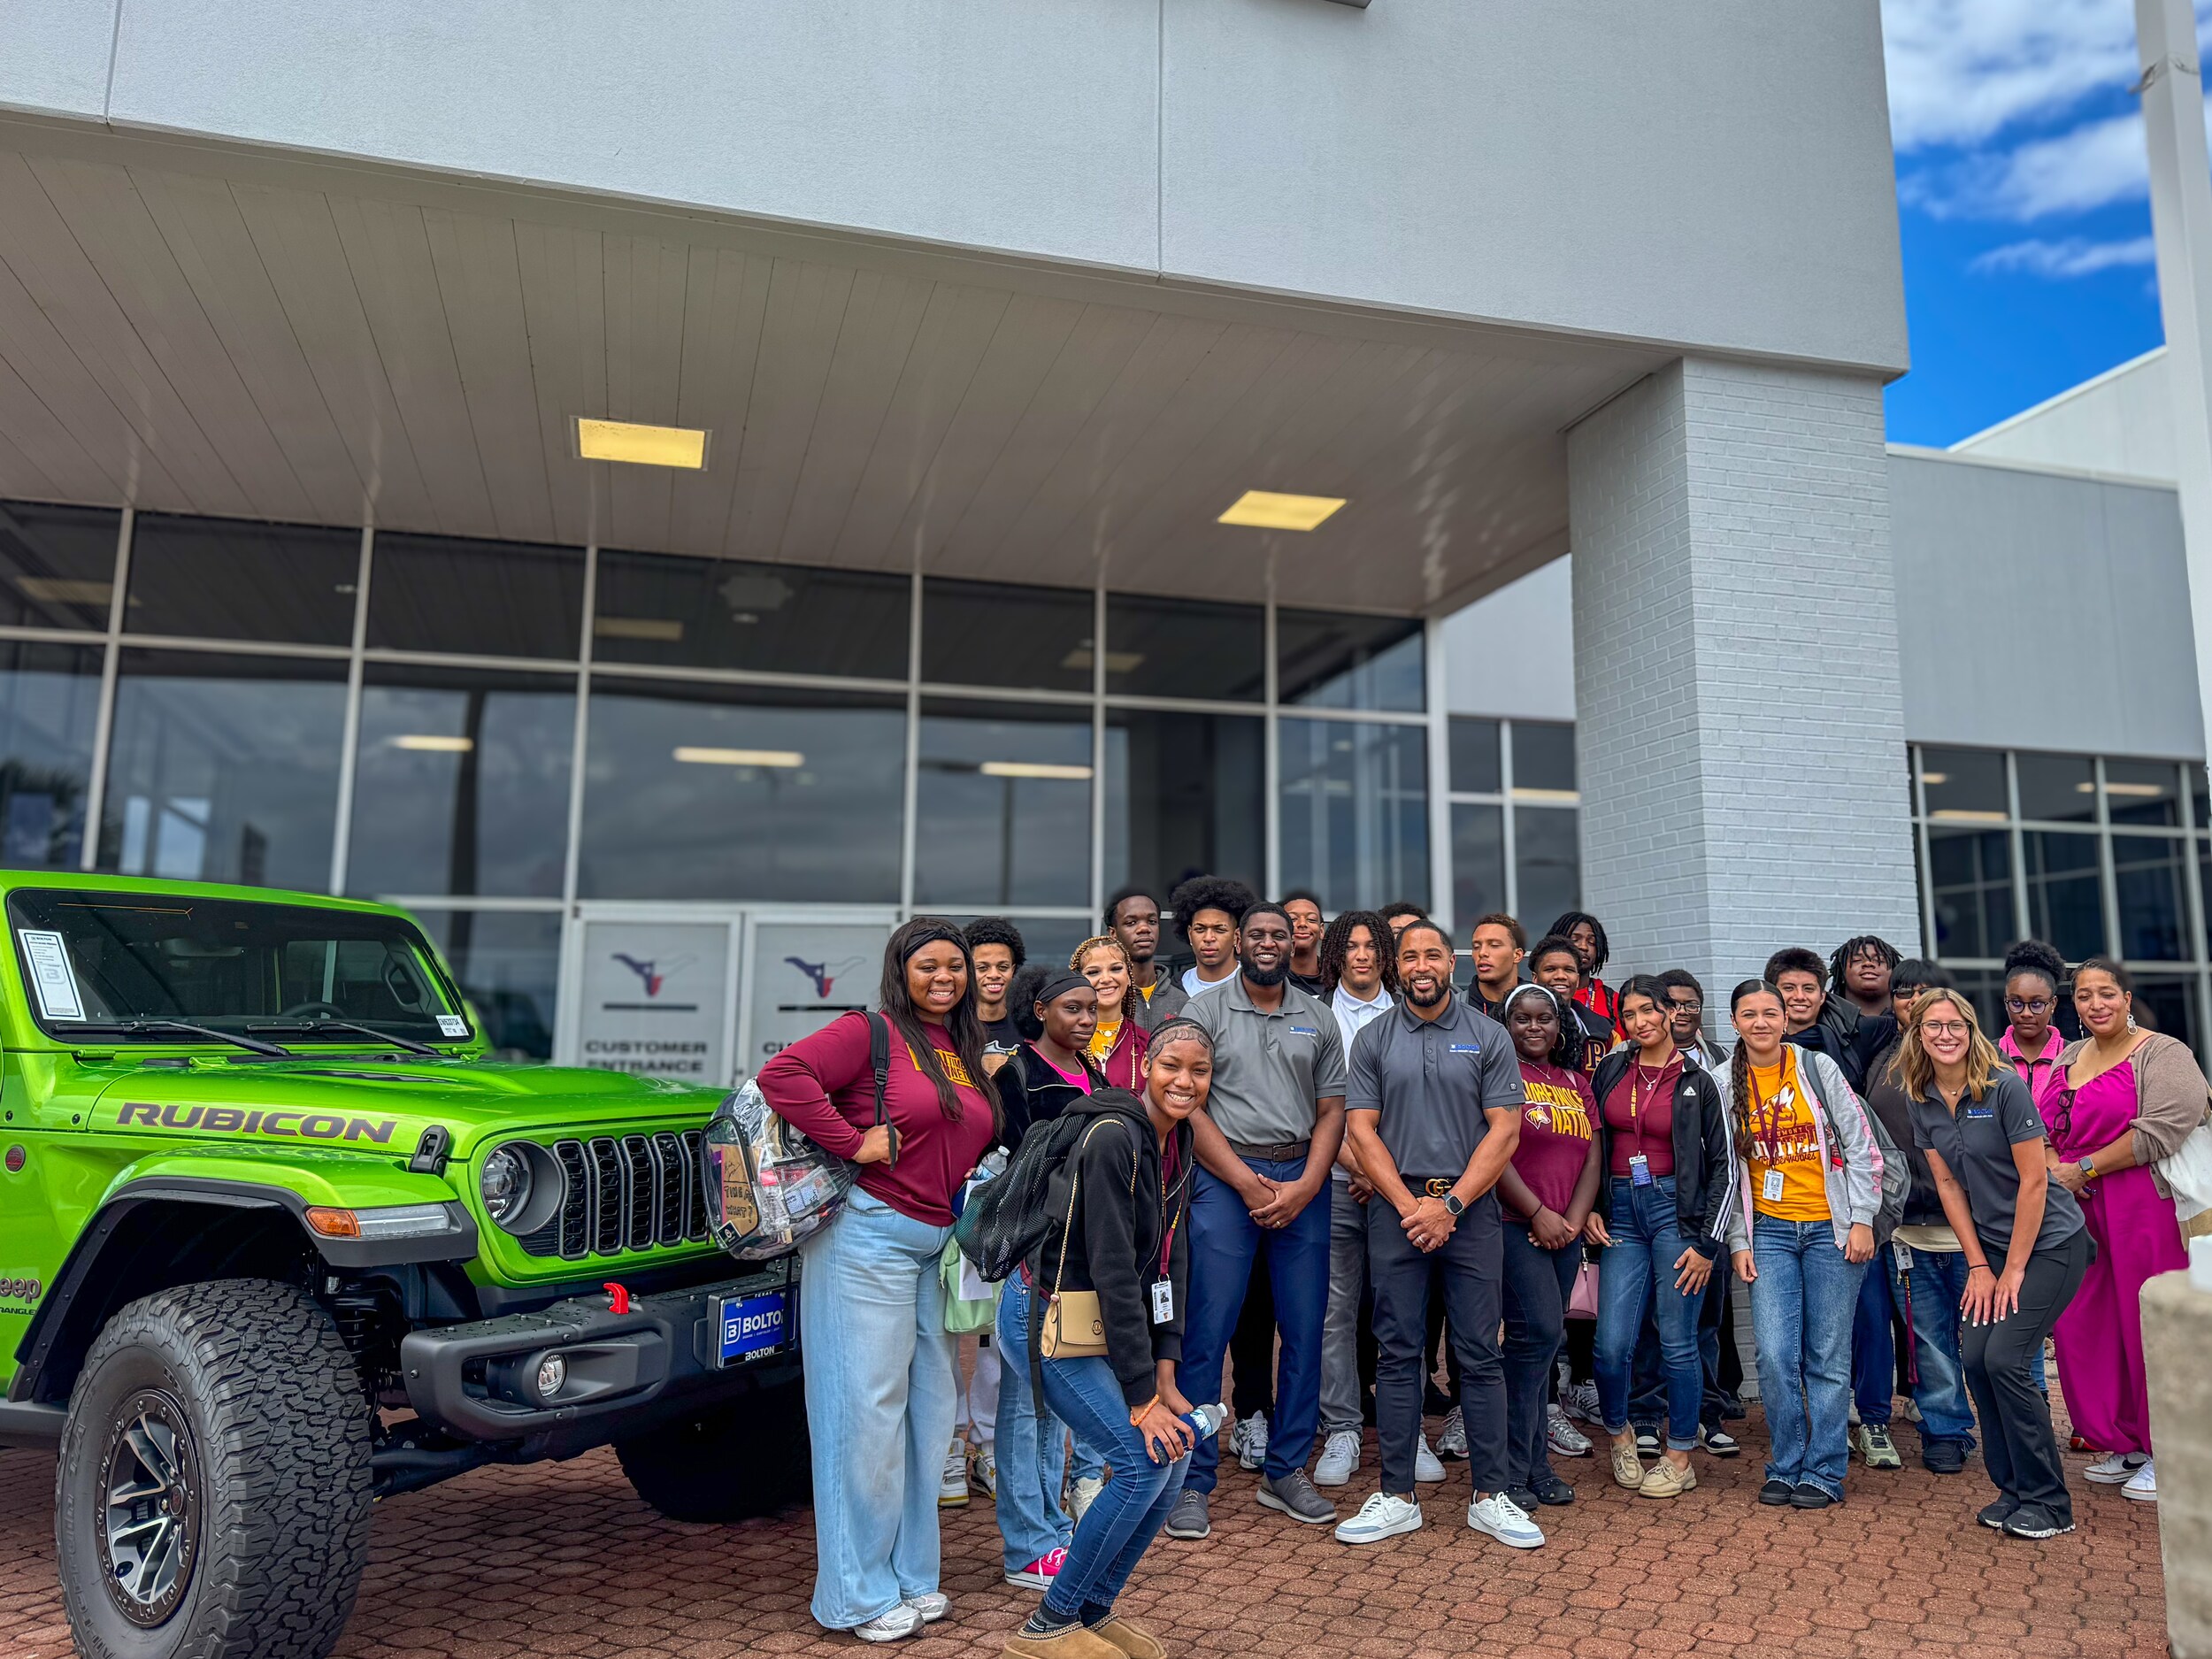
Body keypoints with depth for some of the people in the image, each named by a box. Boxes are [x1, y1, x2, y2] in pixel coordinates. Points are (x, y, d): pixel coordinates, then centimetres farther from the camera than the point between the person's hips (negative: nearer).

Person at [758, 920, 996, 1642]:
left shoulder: (966, 1055, 13)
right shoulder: (869, 1032, -8)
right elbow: (782, 1074, -20)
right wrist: (853, 1143, -19)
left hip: (936, 1245, 8)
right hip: (869, 1236, -8)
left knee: (928, 1406, 13)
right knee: (866, 1408, -1)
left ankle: (909, 1575, 28)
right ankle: (858, 1595, 13)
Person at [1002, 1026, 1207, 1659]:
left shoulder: (1178, 1144, 4)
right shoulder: (1114, 1139, -23)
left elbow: (1171, 1264, 4)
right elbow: (1114, 1272, -24)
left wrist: (1164, 1377, -3)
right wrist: (1142, 1399, -21)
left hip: (1115, 1328, 8)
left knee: (1175, 1455, 2)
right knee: (1144, 1461, -12)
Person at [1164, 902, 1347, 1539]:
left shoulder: (1318, 1019, 13)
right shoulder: (1204, 1012, 3)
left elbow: (1332, 1111, 9)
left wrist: (1304, 1187, -5)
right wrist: (1247, 1182, -10)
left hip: (1303, 1182, 3)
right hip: (1225, 1179, -3)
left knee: (1305, 1330, 6)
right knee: (1208, 1331, -3)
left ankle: (1285, 1472, 21)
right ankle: (1192, 1480, 7)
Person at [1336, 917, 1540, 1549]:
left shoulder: (1488, 1036, 4)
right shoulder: (1373, 1040, 6)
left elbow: (1505, 1130, -1)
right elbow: (1362, 1130, 1)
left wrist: (1450, 1203, -10)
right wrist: (1410, 1205, -9)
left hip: (1470, 1206, 0)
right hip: (1395, 1207, 1)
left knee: (1480, 1353, 3)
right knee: (1397, 1352, 4)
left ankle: (1490, 1496, 14)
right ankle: (1396, 1496, 13)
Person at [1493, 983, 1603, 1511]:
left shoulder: (1577, 1084, 16)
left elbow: (1593, 1159, 10)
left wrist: (1574, 1220, -4)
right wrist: (1539, 1214, -13)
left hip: (1566, 1231, 6)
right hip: (1515, 1225, -6)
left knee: (1542, 1342, 9)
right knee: (1540, 1332, -14)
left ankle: (1535, 1466, 18)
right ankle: (1515, 1468, -3)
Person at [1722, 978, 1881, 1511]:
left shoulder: (1818, 1067, -1)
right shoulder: (1727, 1086, 4)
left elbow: (1860, 1145, 0)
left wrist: (1862, 1220, -6)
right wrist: (1739, 1242, 3)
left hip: (1830, 1227, -1)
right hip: (1769, 1231, 1)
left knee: (1827, 1357, 2)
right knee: (1775, 1356, -5)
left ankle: (1824, 1472, 15)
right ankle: (1784, 1466, 13)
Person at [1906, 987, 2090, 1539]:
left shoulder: (2004, 1086, -19)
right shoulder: (1923, 1101, 0)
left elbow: (2033, 1180, -17)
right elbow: (1949, 1186, 4)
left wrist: (2013, 1270, -13)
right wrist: (1979, 1266, 0)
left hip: (2050, 1243, -6)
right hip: (1991, 1245, 6)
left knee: (2004, 1358, -12)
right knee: (1976, 1359, -2)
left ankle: (2047, 1502, 3)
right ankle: (2012, 1490, 14)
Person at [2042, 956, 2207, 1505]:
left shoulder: (2162, 1054, -5)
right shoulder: (2067, 1059, 16)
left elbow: (2162, 1129, -16)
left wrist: (2083, 1168, -13)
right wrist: (2053, 1168, -6)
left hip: (2144, 1208, -6)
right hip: (2075, 1212, 6)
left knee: (2148, 1328, -1)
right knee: (2083, 1326, 7)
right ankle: (2123, 1446, 22)